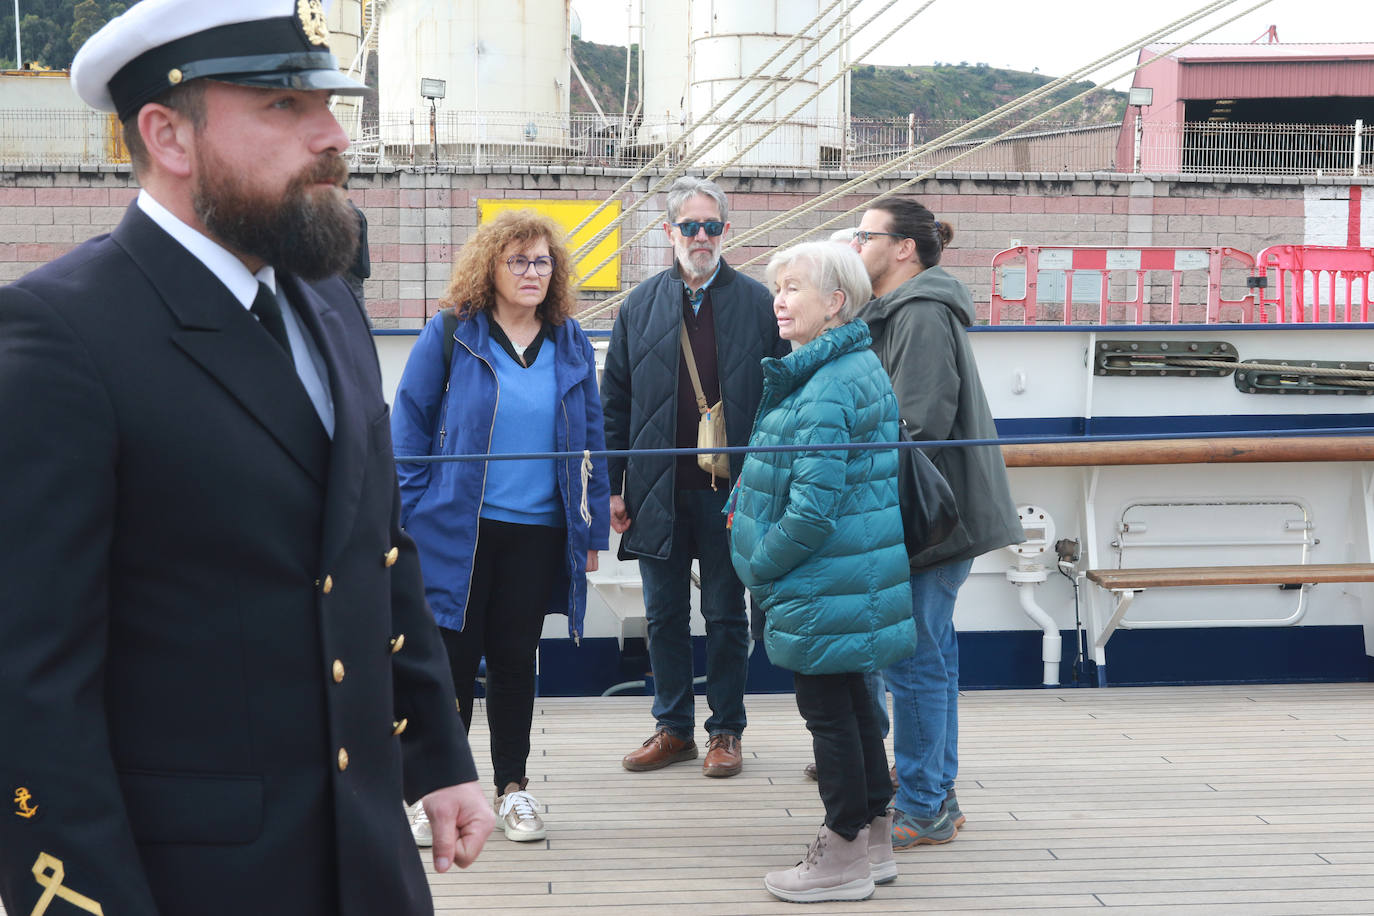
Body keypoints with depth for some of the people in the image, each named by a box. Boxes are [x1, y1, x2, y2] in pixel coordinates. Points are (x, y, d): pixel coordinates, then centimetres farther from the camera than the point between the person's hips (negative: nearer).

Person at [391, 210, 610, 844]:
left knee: (516, 660, 12)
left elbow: (590, 440, 9)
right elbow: (409, 427, -3)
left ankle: (512, 787, 26)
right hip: (457, 528, -2)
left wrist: (593, 530, 7)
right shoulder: (450, 334, -4)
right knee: (453, 658, 4)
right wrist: (404, 519, -7)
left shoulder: (570, 345, 6)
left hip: (539, 531, 3)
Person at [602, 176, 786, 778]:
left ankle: (726, 731, 20)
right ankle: (673, 727, 22)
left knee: (726, 616, 8)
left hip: (731, 492, -2)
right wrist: (613, 486, 3)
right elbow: (614, 401, 8)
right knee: (664, 616, 10)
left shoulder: (757, 304, 0)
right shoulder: (641, 305, 7)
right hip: (658, 490, 2)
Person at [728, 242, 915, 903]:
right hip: (856, 573, 10)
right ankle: (873, 839, 28)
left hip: (825, 585, -10)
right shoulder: (860, 366, 13)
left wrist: (761, 566, -11)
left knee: (828, 710, 1)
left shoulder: (829, 387, -21)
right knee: (848, 701, 18)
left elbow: (814, 505, -25)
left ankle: (844, 855, 12)